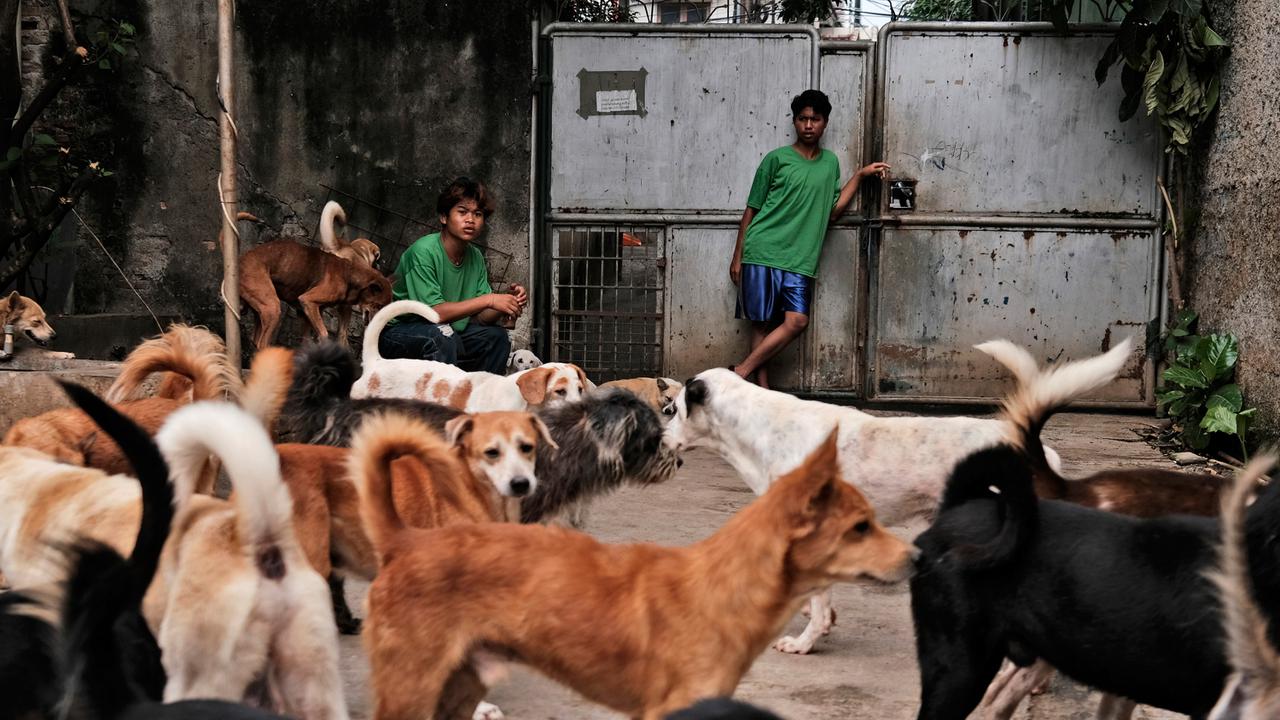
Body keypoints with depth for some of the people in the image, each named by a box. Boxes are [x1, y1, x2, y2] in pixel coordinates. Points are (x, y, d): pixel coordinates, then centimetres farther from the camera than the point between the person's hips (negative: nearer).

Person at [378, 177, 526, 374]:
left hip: (444, 335, 7)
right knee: (442, 335, -33)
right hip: (397, 333, -7)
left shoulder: (475, 257, 1)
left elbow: (481, 317, -1)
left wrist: (510, 303, -21)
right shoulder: (423, 251, -21)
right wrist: (489, 300, -28)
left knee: (496, 336, -6)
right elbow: (434, 312, -27)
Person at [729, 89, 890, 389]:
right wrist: (737, 256, 4)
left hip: (800, 259, 4)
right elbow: (752, 209, 5)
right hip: (763, 252, -4)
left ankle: (740, 373, -6)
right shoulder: (777, 159, 1)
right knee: (762, 322, -3)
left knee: (797, 321, -10)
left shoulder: (830, 162, 14)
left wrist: (860, 176, 10)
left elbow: (832, 210, 13)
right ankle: (762, 389, 1)